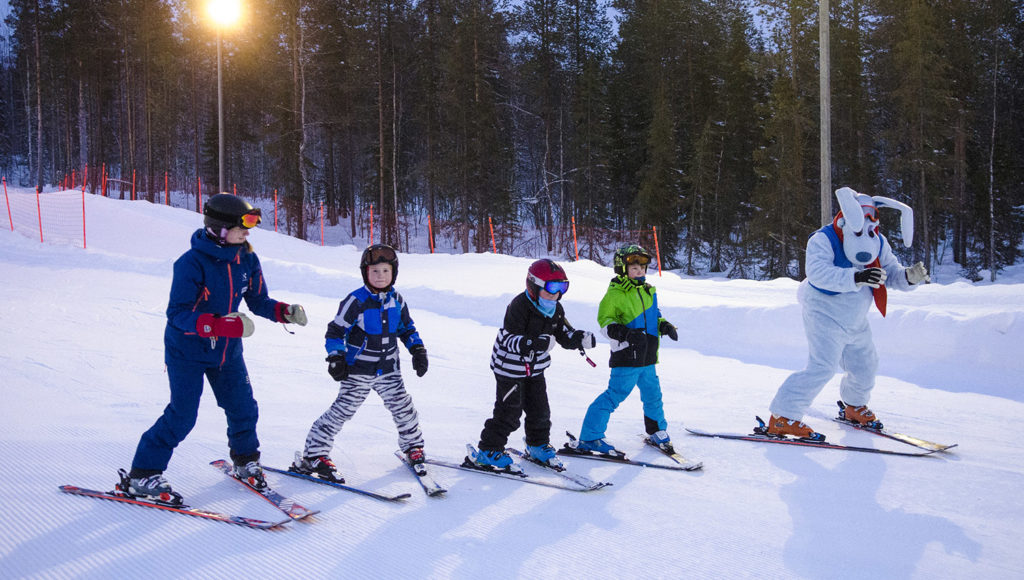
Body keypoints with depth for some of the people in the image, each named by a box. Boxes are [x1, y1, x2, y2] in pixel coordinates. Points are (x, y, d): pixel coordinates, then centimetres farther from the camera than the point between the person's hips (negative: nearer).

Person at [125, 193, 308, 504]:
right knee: (182, 415, -8)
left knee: (243, 408, 8)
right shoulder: (192, 263, -23)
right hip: (187, 350, -6)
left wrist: (285, 312, -13)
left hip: (227, 350, 6)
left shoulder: (247, 260, -3)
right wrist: (222, 325, -38)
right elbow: (178, 314, -26)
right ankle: (142, 476, 7)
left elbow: (258, 301, 6)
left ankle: (246, 461, 33)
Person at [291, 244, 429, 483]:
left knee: (403, 407, 8)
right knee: (342, 410, -7)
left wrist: (418, 350, 10)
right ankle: (314, 455, 1)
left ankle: (412, 446, 32)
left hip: (388, 369, 5)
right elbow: (335, 330, -10)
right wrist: (336, 358, -19)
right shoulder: (356, 301, -13)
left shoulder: (396, 299, 4)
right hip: (358, 370, -5)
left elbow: (407, 328, 19)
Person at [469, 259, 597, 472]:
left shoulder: (556, 309, -1)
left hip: (535, 367, 7)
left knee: (539, 408, 14)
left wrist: (581, 338, -16)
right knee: (509, 411, -4)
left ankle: (538, 446, 35)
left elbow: (565, 335, 6)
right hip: (510, 367, -7)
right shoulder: (519, 306, -25)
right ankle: (488, 451, 9)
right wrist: (535, 344, -45)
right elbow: (508, 339, -30)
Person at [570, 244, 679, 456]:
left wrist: (664, 326, 8)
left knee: (653, 393, 18)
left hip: (647, 357, 7)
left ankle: (657, 431, 40)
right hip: (627, 357, -7)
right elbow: (605, 321, -12)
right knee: (615, 395, -9)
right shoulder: (615, 294, -10)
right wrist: (624, 333, -25)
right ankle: (589, 439, -2)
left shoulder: (649, 291, 13)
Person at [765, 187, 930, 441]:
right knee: (822, 366, -21)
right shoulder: (823, 240, -21)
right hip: (825, 314, -7)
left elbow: (892, 275, 4)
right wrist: (856, 277, -51)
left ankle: (854, 407, 47)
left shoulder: (877, 243, 0)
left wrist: (909, 276, -19)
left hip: (855, 320, 8)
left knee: (865, 366, 18)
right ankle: (783, 418, -17)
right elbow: (818, 272, -37)